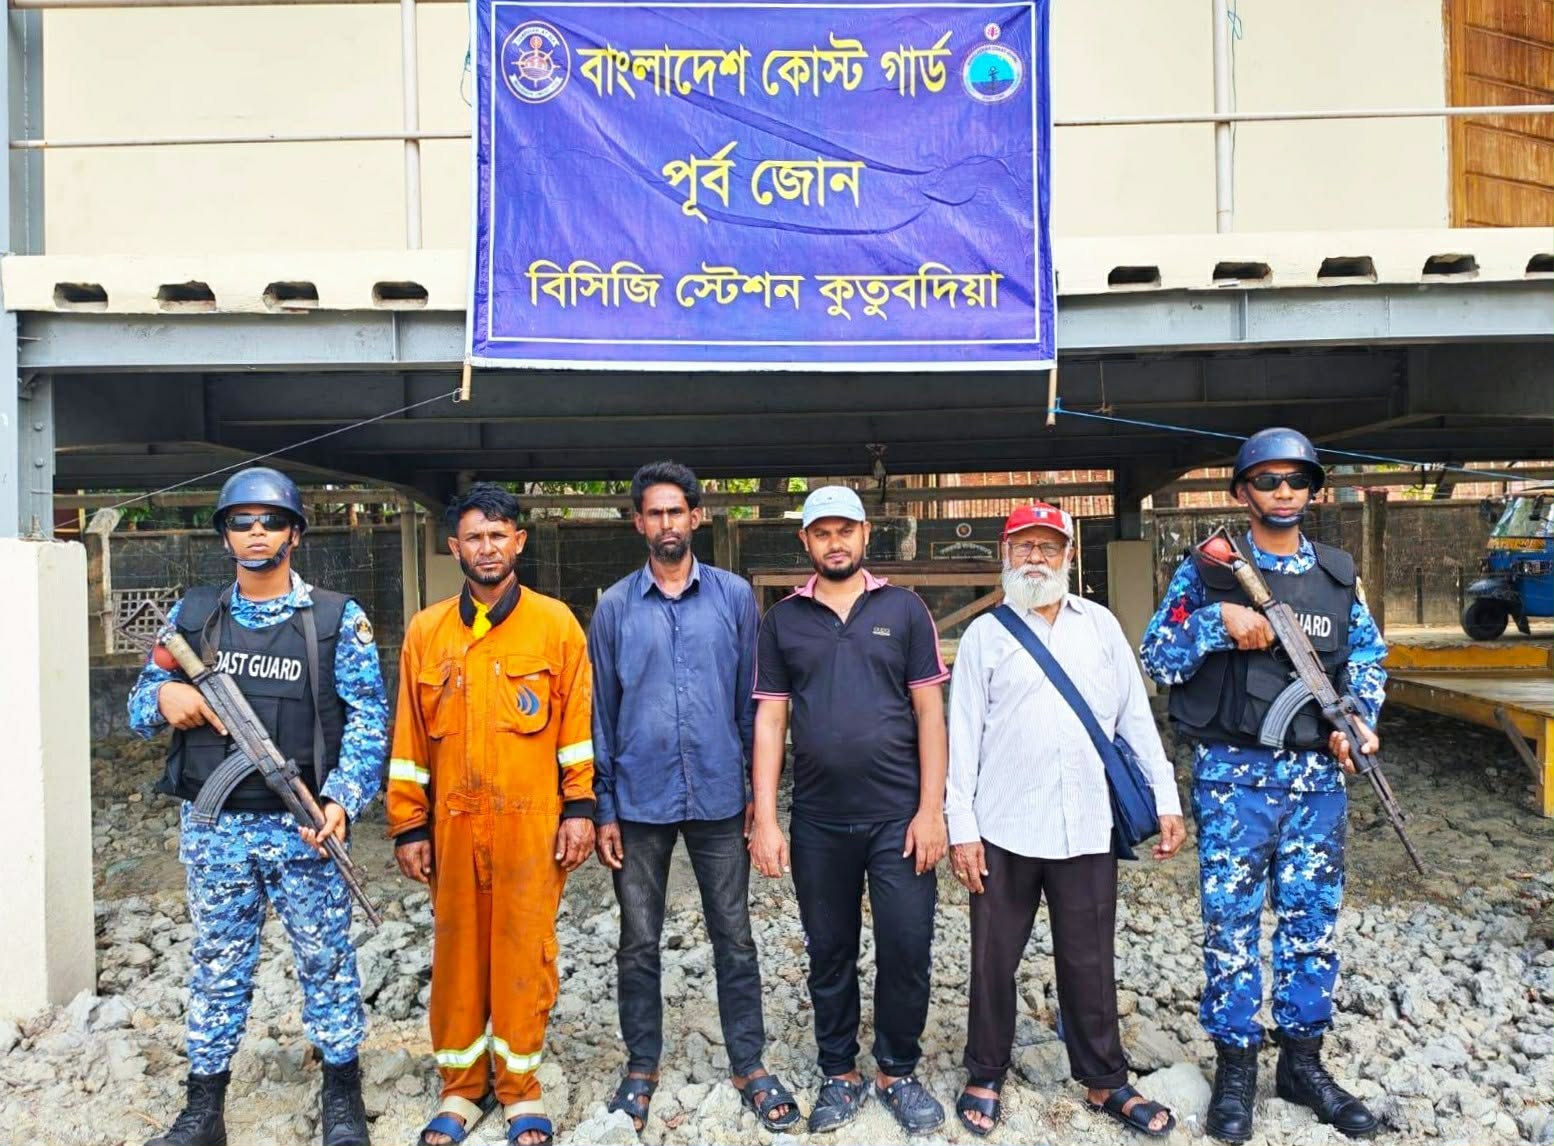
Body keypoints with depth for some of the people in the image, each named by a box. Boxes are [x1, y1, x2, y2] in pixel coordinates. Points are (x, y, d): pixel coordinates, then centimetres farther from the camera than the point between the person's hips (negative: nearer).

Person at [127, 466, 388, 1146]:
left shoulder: (337, 619, -2)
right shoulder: (192, 614, 8)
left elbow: (369, 718, -6)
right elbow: (141, 706, 12)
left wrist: (342, 799, -19)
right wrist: (164, 696, -12)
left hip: (303, 826, -2)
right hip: (212, 828, 3)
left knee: (326, 959, 8)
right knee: (217, 964, 14)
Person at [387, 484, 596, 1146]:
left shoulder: (555, 623, -1)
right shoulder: (426, 631, 6)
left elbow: (578, 725, -1)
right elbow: (409, 738, 6)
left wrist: (579, 808, -4)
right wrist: (409, 827, 4)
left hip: (532, 821, -2)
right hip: (453, 822, 2)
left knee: (525, 951, 6)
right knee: (456, 950, 11)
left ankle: (520, 1089, 23)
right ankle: (461, 1088, 28)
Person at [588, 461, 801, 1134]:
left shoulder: (734, 596, 0)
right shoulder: (615, 606, 1)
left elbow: (751, 698, 3)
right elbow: (601, 711, 3)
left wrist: (759, 788, 2)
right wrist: (602, 807, 1)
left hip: (719, 796, 0)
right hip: (640, 800, 1)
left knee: (734, 938, 9)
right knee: (639, 943, 11)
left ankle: (749, 1066, 24)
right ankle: (641, 1067, 28)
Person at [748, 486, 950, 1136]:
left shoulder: (904, 609, 2)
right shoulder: (782, 620, 5)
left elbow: (930, 713, 0)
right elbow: (769, 721, 3)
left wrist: (931, 809, -7)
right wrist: (765, 819, -2)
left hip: (899, 817, -1)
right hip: (819, 822, 1)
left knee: (906, 953, 4)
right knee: (829, 955, 13)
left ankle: (897, 1071, 26)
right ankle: (840, 1075, 30)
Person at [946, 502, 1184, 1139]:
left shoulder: (1100, 625, 9)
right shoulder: (984, 633, 3)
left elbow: (1135, 717, 10)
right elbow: (963, 734, 0)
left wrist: (1165, 798, 5)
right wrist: (961, 827, -5)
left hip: (1086, 827, 2)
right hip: (1004, 829, -1)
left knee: (1090, 963, 11)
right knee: (994, 960, 9)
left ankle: (1105, 1082, 28)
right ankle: (984, 1078, 26)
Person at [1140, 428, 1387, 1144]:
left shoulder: (1339, 574, 10)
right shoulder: (1208, 570, -1)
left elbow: (1369, 659, 15)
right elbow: (1155, 657, -5)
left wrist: (1357, 721, -2)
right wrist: (1218, 621, -19)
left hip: (1318, 776, 4)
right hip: (1234, 775, -3)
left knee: (1313, 921, 12)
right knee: (1232, 923, 3)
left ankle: (1303, 1062, 28)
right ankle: (1235, 1069, 18)